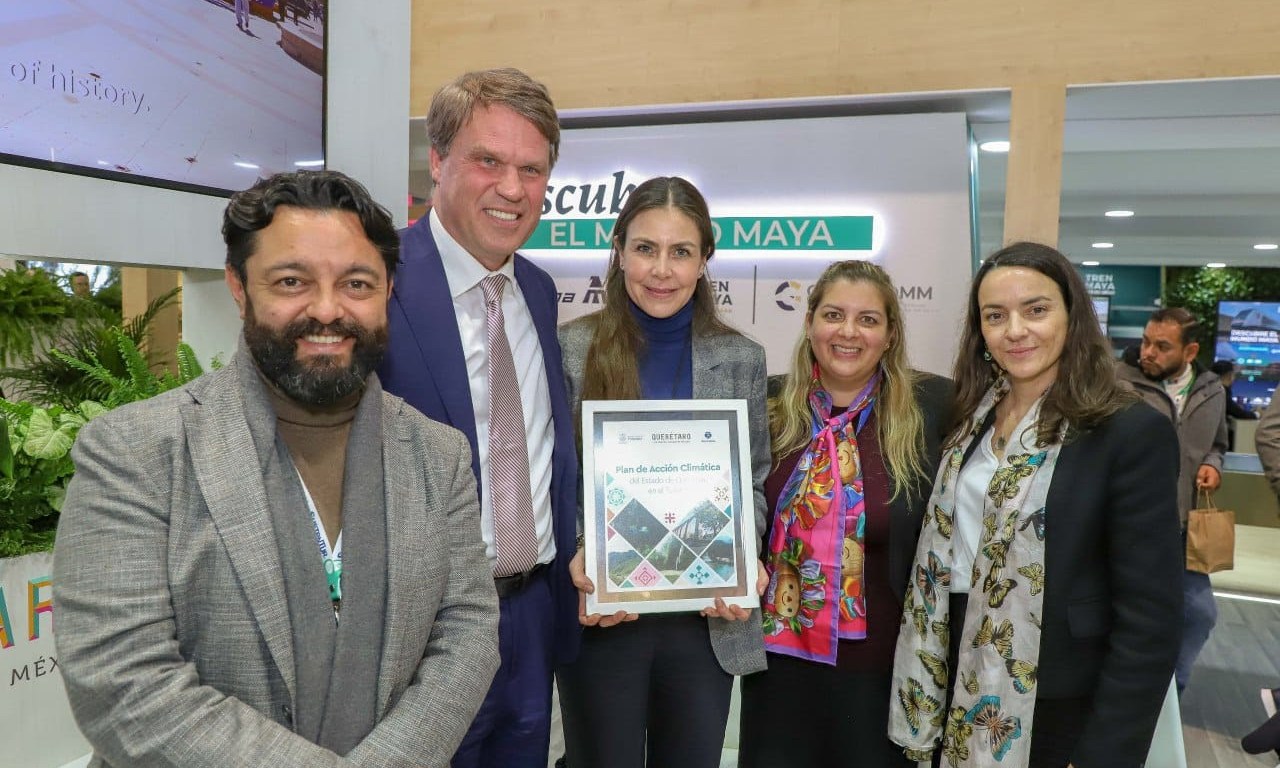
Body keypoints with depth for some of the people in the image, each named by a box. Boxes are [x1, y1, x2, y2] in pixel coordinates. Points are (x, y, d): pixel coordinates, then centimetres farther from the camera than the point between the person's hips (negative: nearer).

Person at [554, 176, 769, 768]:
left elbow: (754, 482, 7)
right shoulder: (572, 348, -5)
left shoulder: (741, 359, 3)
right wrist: (573, 558, -17)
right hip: (601, 619, -2)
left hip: (708, 620, 2)